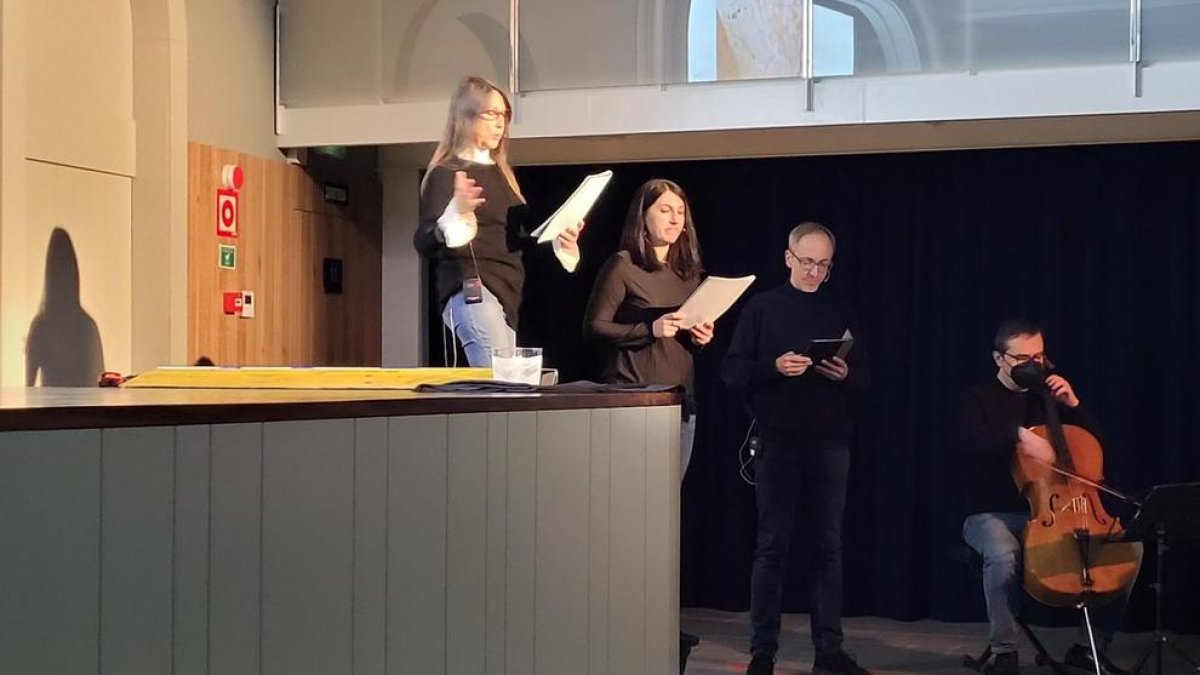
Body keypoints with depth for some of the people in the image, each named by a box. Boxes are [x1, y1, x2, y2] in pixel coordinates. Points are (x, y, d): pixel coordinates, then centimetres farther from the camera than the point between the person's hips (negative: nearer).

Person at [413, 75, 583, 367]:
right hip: (472, 289, -9)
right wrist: (456, 212, -34)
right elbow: (423, 244, -15)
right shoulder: (447, 173, -5)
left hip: (506, 293, 9)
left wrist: (557, 238, 13)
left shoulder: (499, 172, 20)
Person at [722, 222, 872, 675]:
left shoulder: (841, 313, 11)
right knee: (773, 546, 1)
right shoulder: (762, 307, 3)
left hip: (831, 443, 3)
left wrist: (846, 375, -10)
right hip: (778, 442, -2)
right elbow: (732, 371, -2)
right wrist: (774, 367, -19)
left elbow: (865, 376, 12)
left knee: (829, 545, 5)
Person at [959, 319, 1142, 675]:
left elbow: (1093, 443, 13)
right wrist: (1020, 434, -38)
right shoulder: (978, 399, -1)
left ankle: (1091, 645, -1)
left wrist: (1072, 404, -2)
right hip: (993, 515, -5)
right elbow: (976, 443, -23)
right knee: (1003, 556, -40)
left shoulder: (1047, 396, 13)